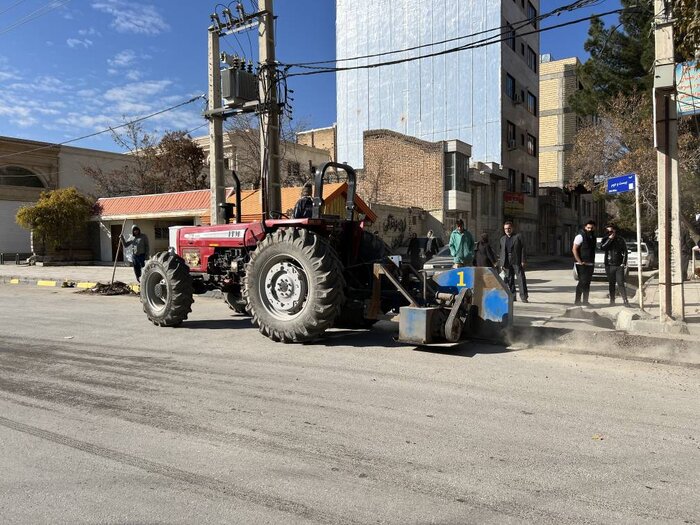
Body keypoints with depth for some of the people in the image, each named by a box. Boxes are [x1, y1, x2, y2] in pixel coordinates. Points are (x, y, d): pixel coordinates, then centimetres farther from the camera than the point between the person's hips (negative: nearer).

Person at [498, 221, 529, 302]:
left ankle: (524, 297, -4)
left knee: (521, 278, -6)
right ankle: (512, 296, 13)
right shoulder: (502, 239, 15)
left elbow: (523, 248, -2)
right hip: (507, 262, 4)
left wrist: (523, 261, -10)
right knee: (509, 280, 6)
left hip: (517, 261, -4)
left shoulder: (518, 236, 2)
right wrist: (501, 264, 8)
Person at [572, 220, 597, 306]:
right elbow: (574, 249, -14)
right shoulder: (580, 236, -9)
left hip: (590, 264, 8)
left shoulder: (593, 237, 15)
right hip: (582, 265, -8)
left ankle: (585, 301, 16)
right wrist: (580, 261, -19)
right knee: (583, 282, -10)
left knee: (587, 283, 10)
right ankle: (577, 301, -6)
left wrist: (593, 262, 14)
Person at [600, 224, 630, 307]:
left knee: (620, 284, -8)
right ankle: (612, 300, 15)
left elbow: (625, 252, 4)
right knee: (611, 284, 8)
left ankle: (625, 300, -8)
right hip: (609, 265, 2)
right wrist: (609, 239, -13)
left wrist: (624, 263, -5)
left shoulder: (620, 240, 4)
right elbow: (602, 248, -12)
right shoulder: (605, 239, 8)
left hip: (619, 265, -2)